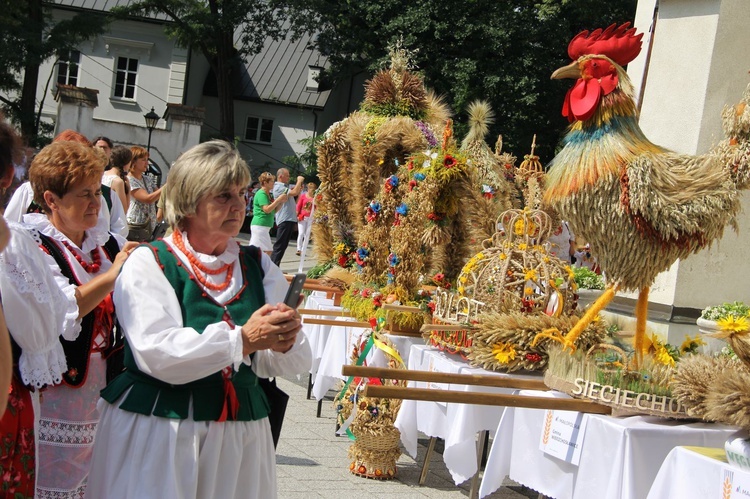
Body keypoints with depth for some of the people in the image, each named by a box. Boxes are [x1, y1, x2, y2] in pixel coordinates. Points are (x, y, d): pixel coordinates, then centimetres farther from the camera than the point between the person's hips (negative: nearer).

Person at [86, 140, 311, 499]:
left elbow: (294, 362, 2)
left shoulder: (257, 266, 7)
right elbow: (158, 354, -19)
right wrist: (244, 339, -24)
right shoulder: (148, 264, -6)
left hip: (240, 435, 4)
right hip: (156, 435, -4)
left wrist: (283, 344, -21)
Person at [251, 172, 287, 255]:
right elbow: (267, 209, -21)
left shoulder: (269, 194, 16)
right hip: (260, 226, -10)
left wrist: (281, 202, 5)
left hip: (266, 226, 10)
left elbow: (274, 210, 19)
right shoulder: (261, 193, -12)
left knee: (268, 251, 11)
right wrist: (278, 199, -18)